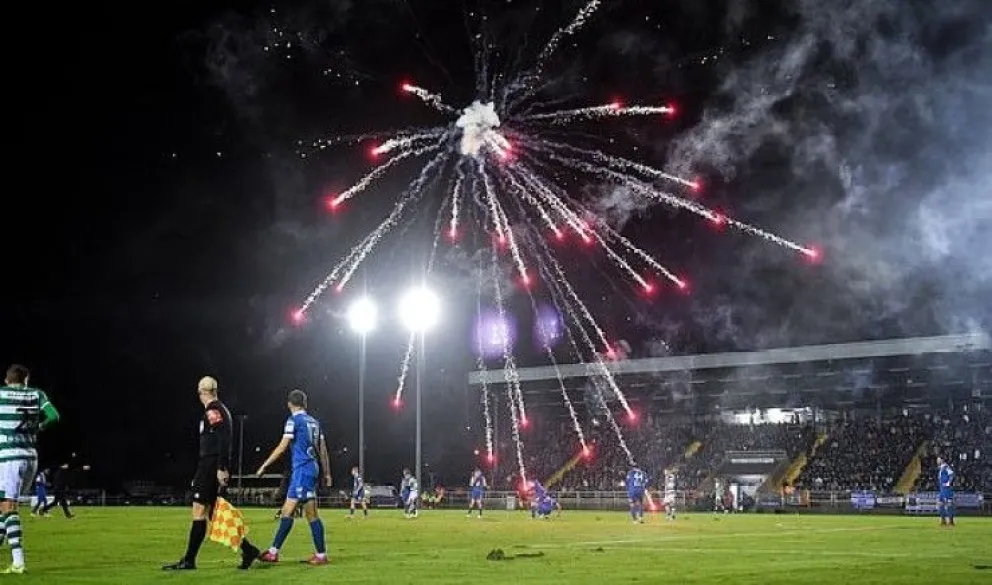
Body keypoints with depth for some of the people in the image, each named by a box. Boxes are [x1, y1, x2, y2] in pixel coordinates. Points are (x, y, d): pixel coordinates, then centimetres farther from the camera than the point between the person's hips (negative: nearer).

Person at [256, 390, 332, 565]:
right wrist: (327, 473, 19)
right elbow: (323, 449, 15)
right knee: (287, 511, 10)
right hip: (311, 468, 8)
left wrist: (264, 465, -4)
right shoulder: (314, 422, 15)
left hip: (302, 470, -8)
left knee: (311, 514, -8)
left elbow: (282, 447, -11)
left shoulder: (293, 420, -7)